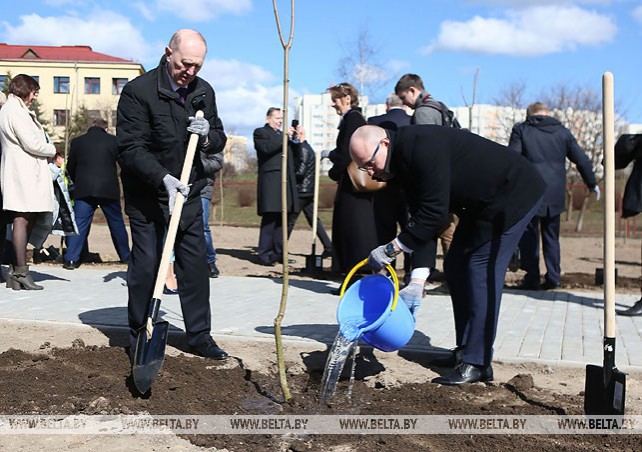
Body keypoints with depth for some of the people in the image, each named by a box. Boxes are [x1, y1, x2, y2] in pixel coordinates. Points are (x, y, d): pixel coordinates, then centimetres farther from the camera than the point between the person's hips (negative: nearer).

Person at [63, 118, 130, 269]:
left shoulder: (77, 141, 7)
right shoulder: (113, 141, 4)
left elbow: (70, 168, 13)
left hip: (84, 189, 0)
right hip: (109, 189, 0)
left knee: (79, 224, 1)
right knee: (116, 223, 12)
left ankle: (71, 259, -7)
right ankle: (125, 256, 21)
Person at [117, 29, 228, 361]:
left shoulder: (204, 92, 4)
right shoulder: (138, 91, -14)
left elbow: (219, 141, 11)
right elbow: (130, 148, -20)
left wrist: (208, 136, -13)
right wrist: (163, 178, -33)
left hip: (189, 195, 5)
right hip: (146, 196, -5)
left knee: (195, 265, 6)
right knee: (146, 265, -1)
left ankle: (199, 335, 17)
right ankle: (139, 337, 14)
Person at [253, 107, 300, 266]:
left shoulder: (283, 134, 28)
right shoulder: (260, 132, 5)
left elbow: (292, 155, 24)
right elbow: (266, 148, -14)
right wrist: (284, 137, -15)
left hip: (286, 181, 8)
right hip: (271, 182, -7)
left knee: (282, 219, 6)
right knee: (270, 218, -10)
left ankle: (278, 253, 10)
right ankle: (265, 255, -8)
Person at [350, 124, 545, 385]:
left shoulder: (422, 146, -28)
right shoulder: (403, 163, 3)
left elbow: (434, 214, -30)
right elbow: (421, 223, 1)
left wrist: (391, 249, -24)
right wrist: (417, 282, -7)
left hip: (513, 194, -10)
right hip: (481, 205, 10)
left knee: (483, 271, -13)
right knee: (456, 267, 10)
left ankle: (477, 364, -8)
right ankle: (465, 351, 19)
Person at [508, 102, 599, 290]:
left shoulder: (521, 130, 1)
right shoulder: (562, 132, 10)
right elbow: (582, 160, 13)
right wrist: (592, 184, 25)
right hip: (555, 195, 4)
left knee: (528, 236, 3)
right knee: (551, 236, 15)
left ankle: (532, 279, 2)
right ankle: (553, 276, 12)